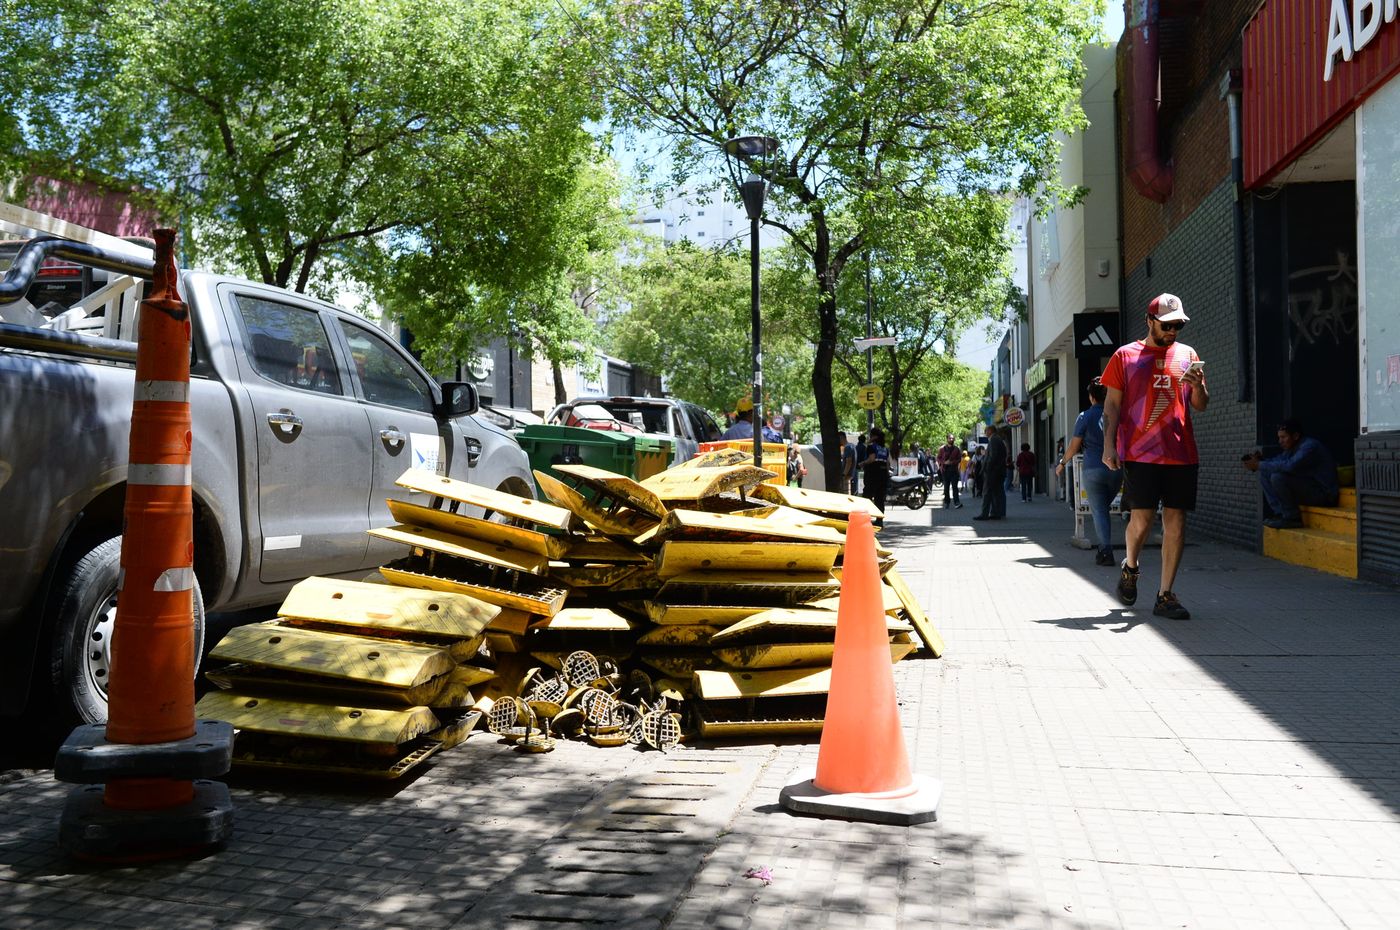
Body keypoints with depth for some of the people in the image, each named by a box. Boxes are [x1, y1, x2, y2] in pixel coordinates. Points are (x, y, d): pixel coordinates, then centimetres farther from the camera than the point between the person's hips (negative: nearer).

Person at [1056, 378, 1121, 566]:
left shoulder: (1085, 417, -6)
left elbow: (1074, 446, -3)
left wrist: (1062, 463, 13)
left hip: (1093, 469, -3)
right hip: (1117, 469, 3)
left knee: (1099, 511, 1)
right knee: (1104, 507, 19)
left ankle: (1106, 551, -7)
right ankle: (1105, 548, 16)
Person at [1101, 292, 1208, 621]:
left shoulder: (1187, 355, 13)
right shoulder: (1125, 356, 6)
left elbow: (1201, 405, 14)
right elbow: (1112, 404, 5)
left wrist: (1198, 386, -8)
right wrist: (1109, 445, -4)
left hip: (1181, 454, 3)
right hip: (1139, 453, -3)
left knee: (1176, 521, 0)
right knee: (1142, 519, -6)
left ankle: (1165, 594, 6)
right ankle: (1130, 567, 25)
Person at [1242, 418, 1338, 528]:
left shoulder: (1310, 446, -20)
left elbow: (1290, 466, -34)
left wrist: (1259, 465, -28)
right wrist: (1260, 459, -12)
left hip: (1323, 493, -10)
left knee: (1278, 477, -28)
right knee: (1265, 475, 4)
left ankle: (1293, 518, -16)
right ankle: (1280, 514, -2)